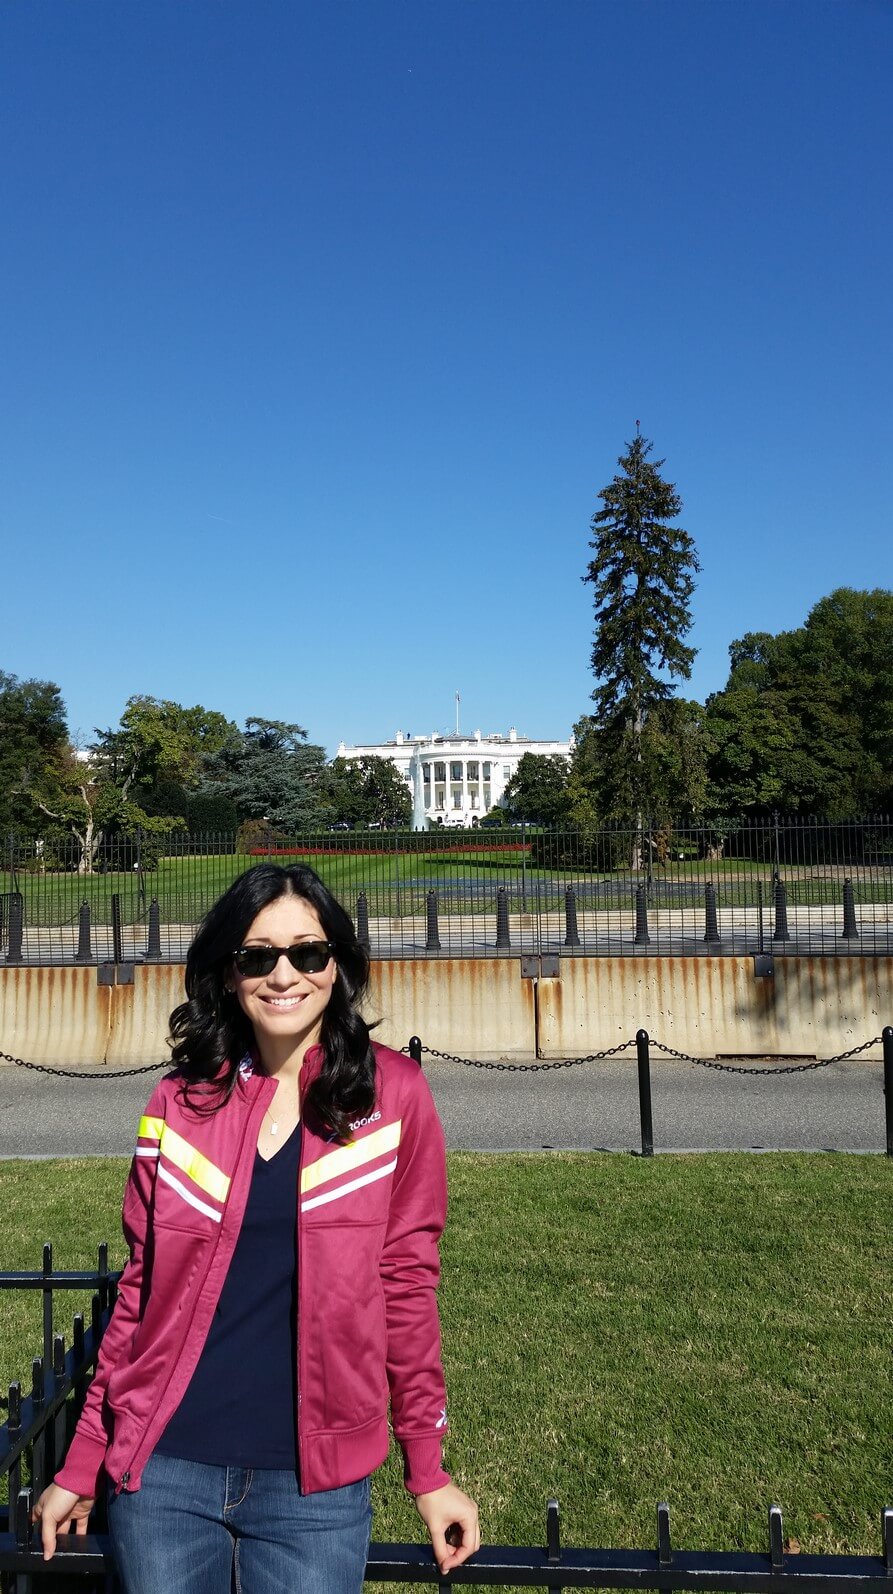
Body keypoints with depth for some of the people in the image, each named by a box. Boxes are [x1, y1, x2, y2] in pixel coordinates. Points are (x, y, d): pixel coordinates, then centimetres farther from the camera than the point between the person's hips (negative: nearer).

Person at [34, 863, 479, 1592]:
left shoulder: (392, 1094, -8)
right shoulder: (181, 1102, -2)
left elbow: (406, 1284, -3)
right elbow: (141, 1289, 5)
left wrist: (427, 1469, 0)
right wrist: (82, 1463, 8)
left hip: (314, 1484, -2)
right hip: (163, 1473, 2)